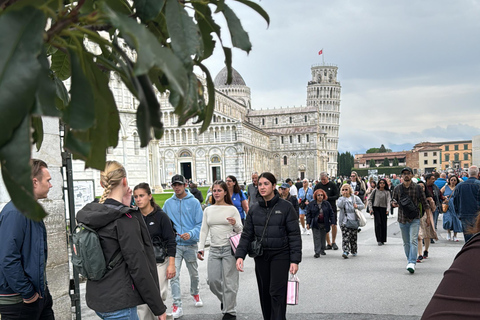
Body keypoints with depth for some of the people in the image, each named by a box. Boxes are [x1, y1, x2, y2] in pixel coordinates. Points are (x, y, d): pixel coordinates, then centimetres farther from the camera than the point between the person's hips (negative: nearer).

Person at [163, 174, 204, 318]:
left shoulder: (194, 202, -4)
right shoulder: (168, 203, 4)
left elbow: (200, 223, -8)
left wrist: (191, 234, -23)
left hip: (190, 244, -1)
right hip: (174, 244, 1)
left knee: (194, 273, 16)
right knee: (174, 275, -8)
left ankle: (195, 293, 42)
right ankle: (177, 305, -3)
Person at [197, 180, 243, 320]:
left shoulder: (232, 209, -1)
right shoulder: (208, 210, 9)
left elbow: (240, 230, -1)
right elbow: (204, 230, 11)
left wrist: (235, 224, -22)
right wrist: (201, 248, 2)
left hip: (229, 248, -4)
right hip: (214, 250, 4)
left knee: (229, 282, -1)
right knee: (212, 280, 4)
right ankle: (224, 299, 34)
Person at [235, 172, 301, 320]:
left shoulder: (285, 207, -6)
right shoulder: (254, 209, 6)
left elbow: (294, 235, -6)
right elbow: (247, 234, 7)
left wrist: (295, 260, -11)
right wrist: (240, 255, -4)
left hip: (280, 255, -4)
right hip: (261, 256, 4)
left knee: (277, 293, -9)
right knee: (264, 293, 9)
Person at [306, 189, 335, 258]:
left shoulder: (327, 204, 3)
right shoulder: (311, 204, 0)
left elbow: (331, 213, 4)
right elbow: (308, 214, 0)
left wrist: (332, 222, -2)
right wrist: (308, 223, -7)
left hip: (324, 224, 2)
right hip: (315, 224, -2)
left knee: (323, 238, 12)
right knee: (316, 238, -5)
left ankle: (322, 250, 28)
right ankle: (317, 252, -4)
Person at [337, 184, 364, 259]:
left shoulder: (355, 198, 6)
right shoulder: (341, 199, 5)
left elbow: (363, 205, 8)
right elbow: (339, 205, -16)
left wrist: (357, 206, -12)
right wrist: (344, 197, -15)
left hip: (354, 220, 1)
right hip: (344, 221, -1)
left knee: (353, 237, 10)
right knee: (345, 236, -13)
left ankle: (354, 251, 26)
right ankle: (346, 252, -20)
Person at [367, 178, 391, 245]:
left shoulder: (387, 192, 4)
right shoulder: (375, 191, 3)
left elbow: (388, 201, -4)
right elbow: (369, 199, 7)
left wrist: (388, 209, -20)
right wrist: (370, 208, -2)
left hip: (383, 209, 1)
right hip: (376, 208, -1)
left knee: (383, 224, 4)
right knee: (378, 223, -9)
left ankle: (383, 240, 16)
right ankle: (379, 240, -7)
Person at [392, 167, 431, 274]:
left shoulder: (417, 188, 0)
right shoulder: (397, 188, 6)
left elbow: (424, 202, 5)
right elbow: (393, 201, 15)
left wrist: (429, 216, 2)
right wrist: (394, 204, -9)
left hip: (414, 219, -3)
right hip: (402, 219, 3)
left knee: (413, 241, -14)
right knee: (406, 242, 10)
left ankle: (412, 263, -20)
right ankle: (409, 260, 22)